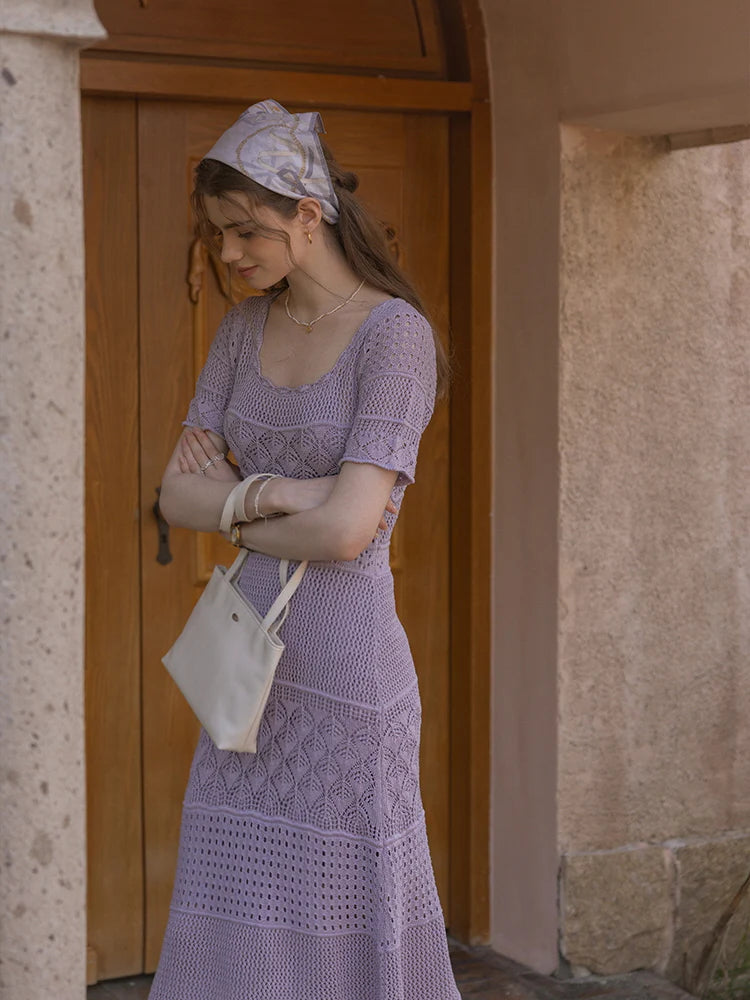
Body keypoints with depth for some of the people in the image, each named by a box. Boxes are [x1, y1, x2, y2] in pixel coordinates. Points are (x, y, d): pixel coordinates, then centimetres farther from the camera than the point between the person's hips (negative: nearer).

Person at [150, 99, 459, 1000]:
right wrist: (269, 494, -12)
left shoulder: (396, 334, -11)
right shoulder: (243, 330, 10)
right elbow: (177, 495, 6)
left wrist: (232, 511, -3)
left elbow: (347, 529, -20)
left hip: (345, 665, -7)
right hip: (250, 663, 7)